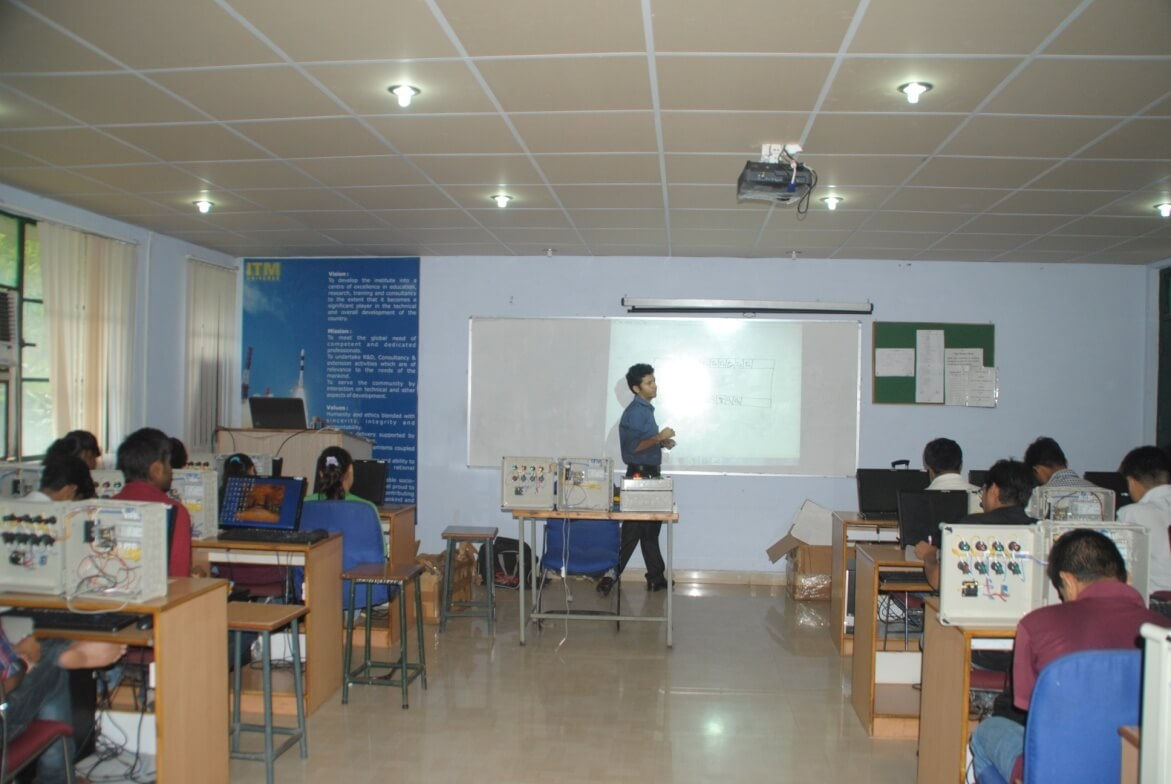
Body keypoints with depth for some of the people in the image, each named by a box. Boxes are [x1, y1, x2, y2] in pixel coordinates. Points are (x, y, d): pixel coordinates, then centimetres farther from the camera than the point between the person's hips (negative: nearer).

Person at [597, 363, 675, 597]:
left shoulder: (646, 410, 15)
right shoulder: (635, 412, -16)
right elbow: (632, 447, -23)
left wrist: (662, 442, 7)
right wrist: (659, 437, -22)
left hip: (650, 475, 10)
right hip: (639, 475, -10)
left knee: (650, 529, 14)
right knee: (633, 531, -6)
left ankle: (657, 579, 21)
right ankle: (612, 573, 0)